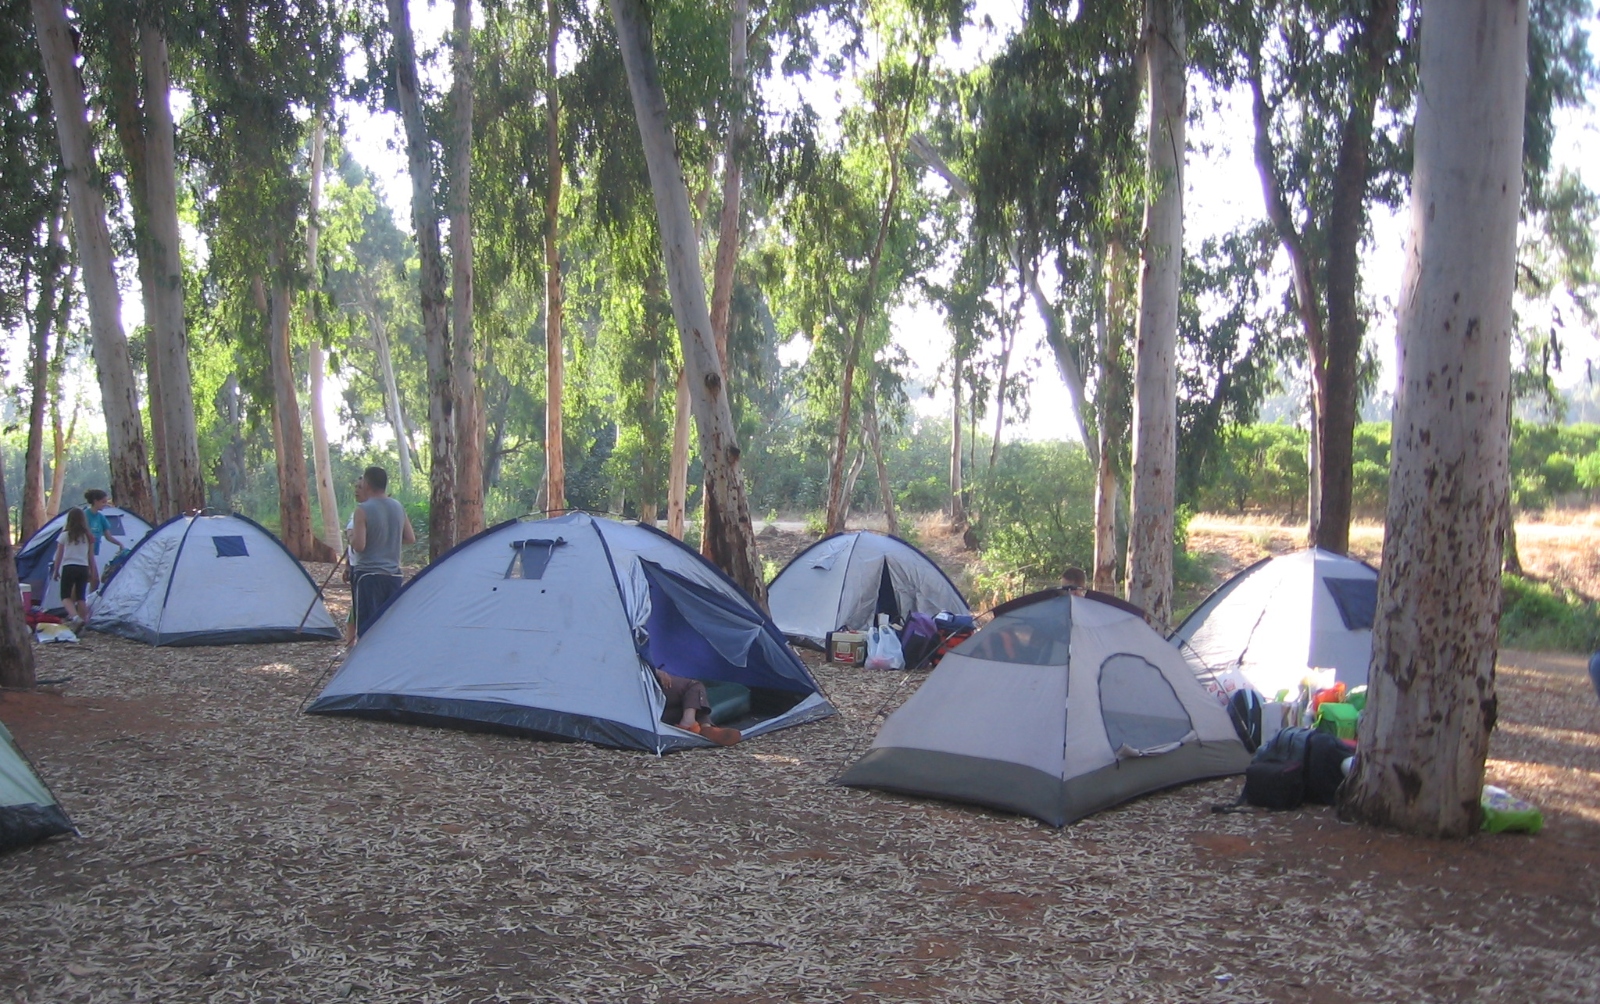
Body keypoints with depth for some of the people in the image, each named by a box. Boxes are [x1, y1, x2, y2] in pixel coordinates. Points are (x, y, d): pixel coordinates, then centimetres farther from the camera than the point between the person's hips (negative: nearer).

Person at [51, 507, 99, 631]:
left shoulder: (65, 536, -4)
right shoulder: (88, 537, 4)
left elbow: (59, 555, 2)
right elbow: (91, 557, 8)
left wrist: (55, 571, 13)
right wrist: (93, 572, 17)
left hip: (68, 568, -3)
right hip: (83, 568, 3)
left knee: (65, 596, 2)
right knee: (81, 597, 9)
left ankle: (75, 617, -22)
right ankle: (83, 623, 7)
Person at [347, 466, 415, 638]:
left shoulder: (363, 510, -12)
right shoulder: (399, 508, 7)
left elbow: (358, 545, -17)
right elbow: (410, 539, 14)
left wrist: (352, 537, 3)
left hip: (368, 574, -6)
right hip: (393, 574, 6)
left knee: (367, 627, -3)